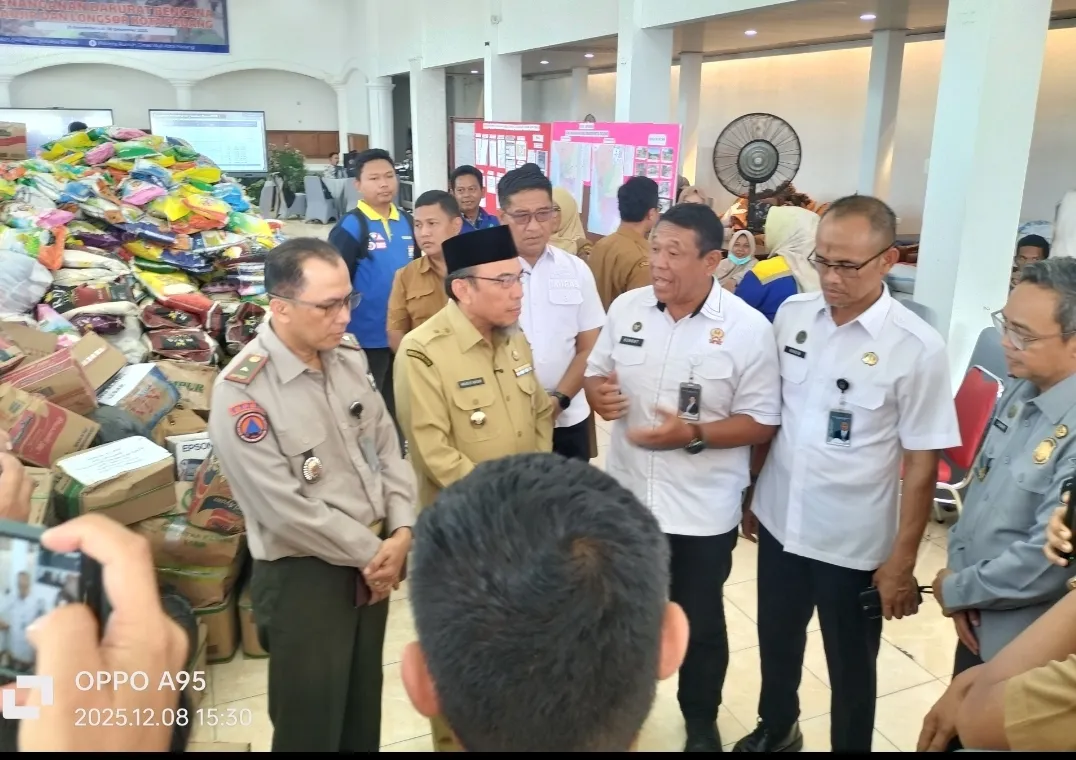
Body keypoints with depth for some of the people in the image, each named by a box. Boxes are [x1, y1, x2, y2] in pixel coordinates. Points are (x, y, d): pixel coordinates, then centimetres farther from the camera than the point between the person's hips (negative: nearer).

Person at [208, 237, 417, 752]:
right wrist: (370, 552, -13)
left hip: (373, 562, 6)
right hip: (304, 576, -6)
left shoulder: (348, 355, 0)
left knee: (364, 712, 23)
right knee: (311, 726, 13)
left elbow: (387, 447, 5)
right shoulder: (241, 392, -21)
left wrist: (400, 532, -7)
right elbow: (286, 509, -22)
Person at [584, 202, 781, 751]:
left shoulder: (748, 329, -14)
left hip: (702, 509, -3)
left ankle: (701, 722, 42)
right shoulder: (626, 308, -3)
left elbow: (762, 422, -12)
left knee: (699, 622, 17)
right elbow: (595, 373, 8)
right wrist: (599, 393, -16)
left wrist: (692, 435, -25)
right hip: (626, 496, 4)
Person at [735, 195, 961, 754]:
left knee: (850, 668, 17)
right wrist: (751, 493, 9)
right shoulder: (791, 314, -4)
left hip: (854, 542, -4)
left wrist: (903, 561, -10)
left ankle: (849, 747, 43)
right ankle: (775, 730, 51)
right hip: (780, 523, 4)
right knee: (777, 644, 24)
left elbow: (921, 464, -12)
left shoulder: (917, 348, -16)